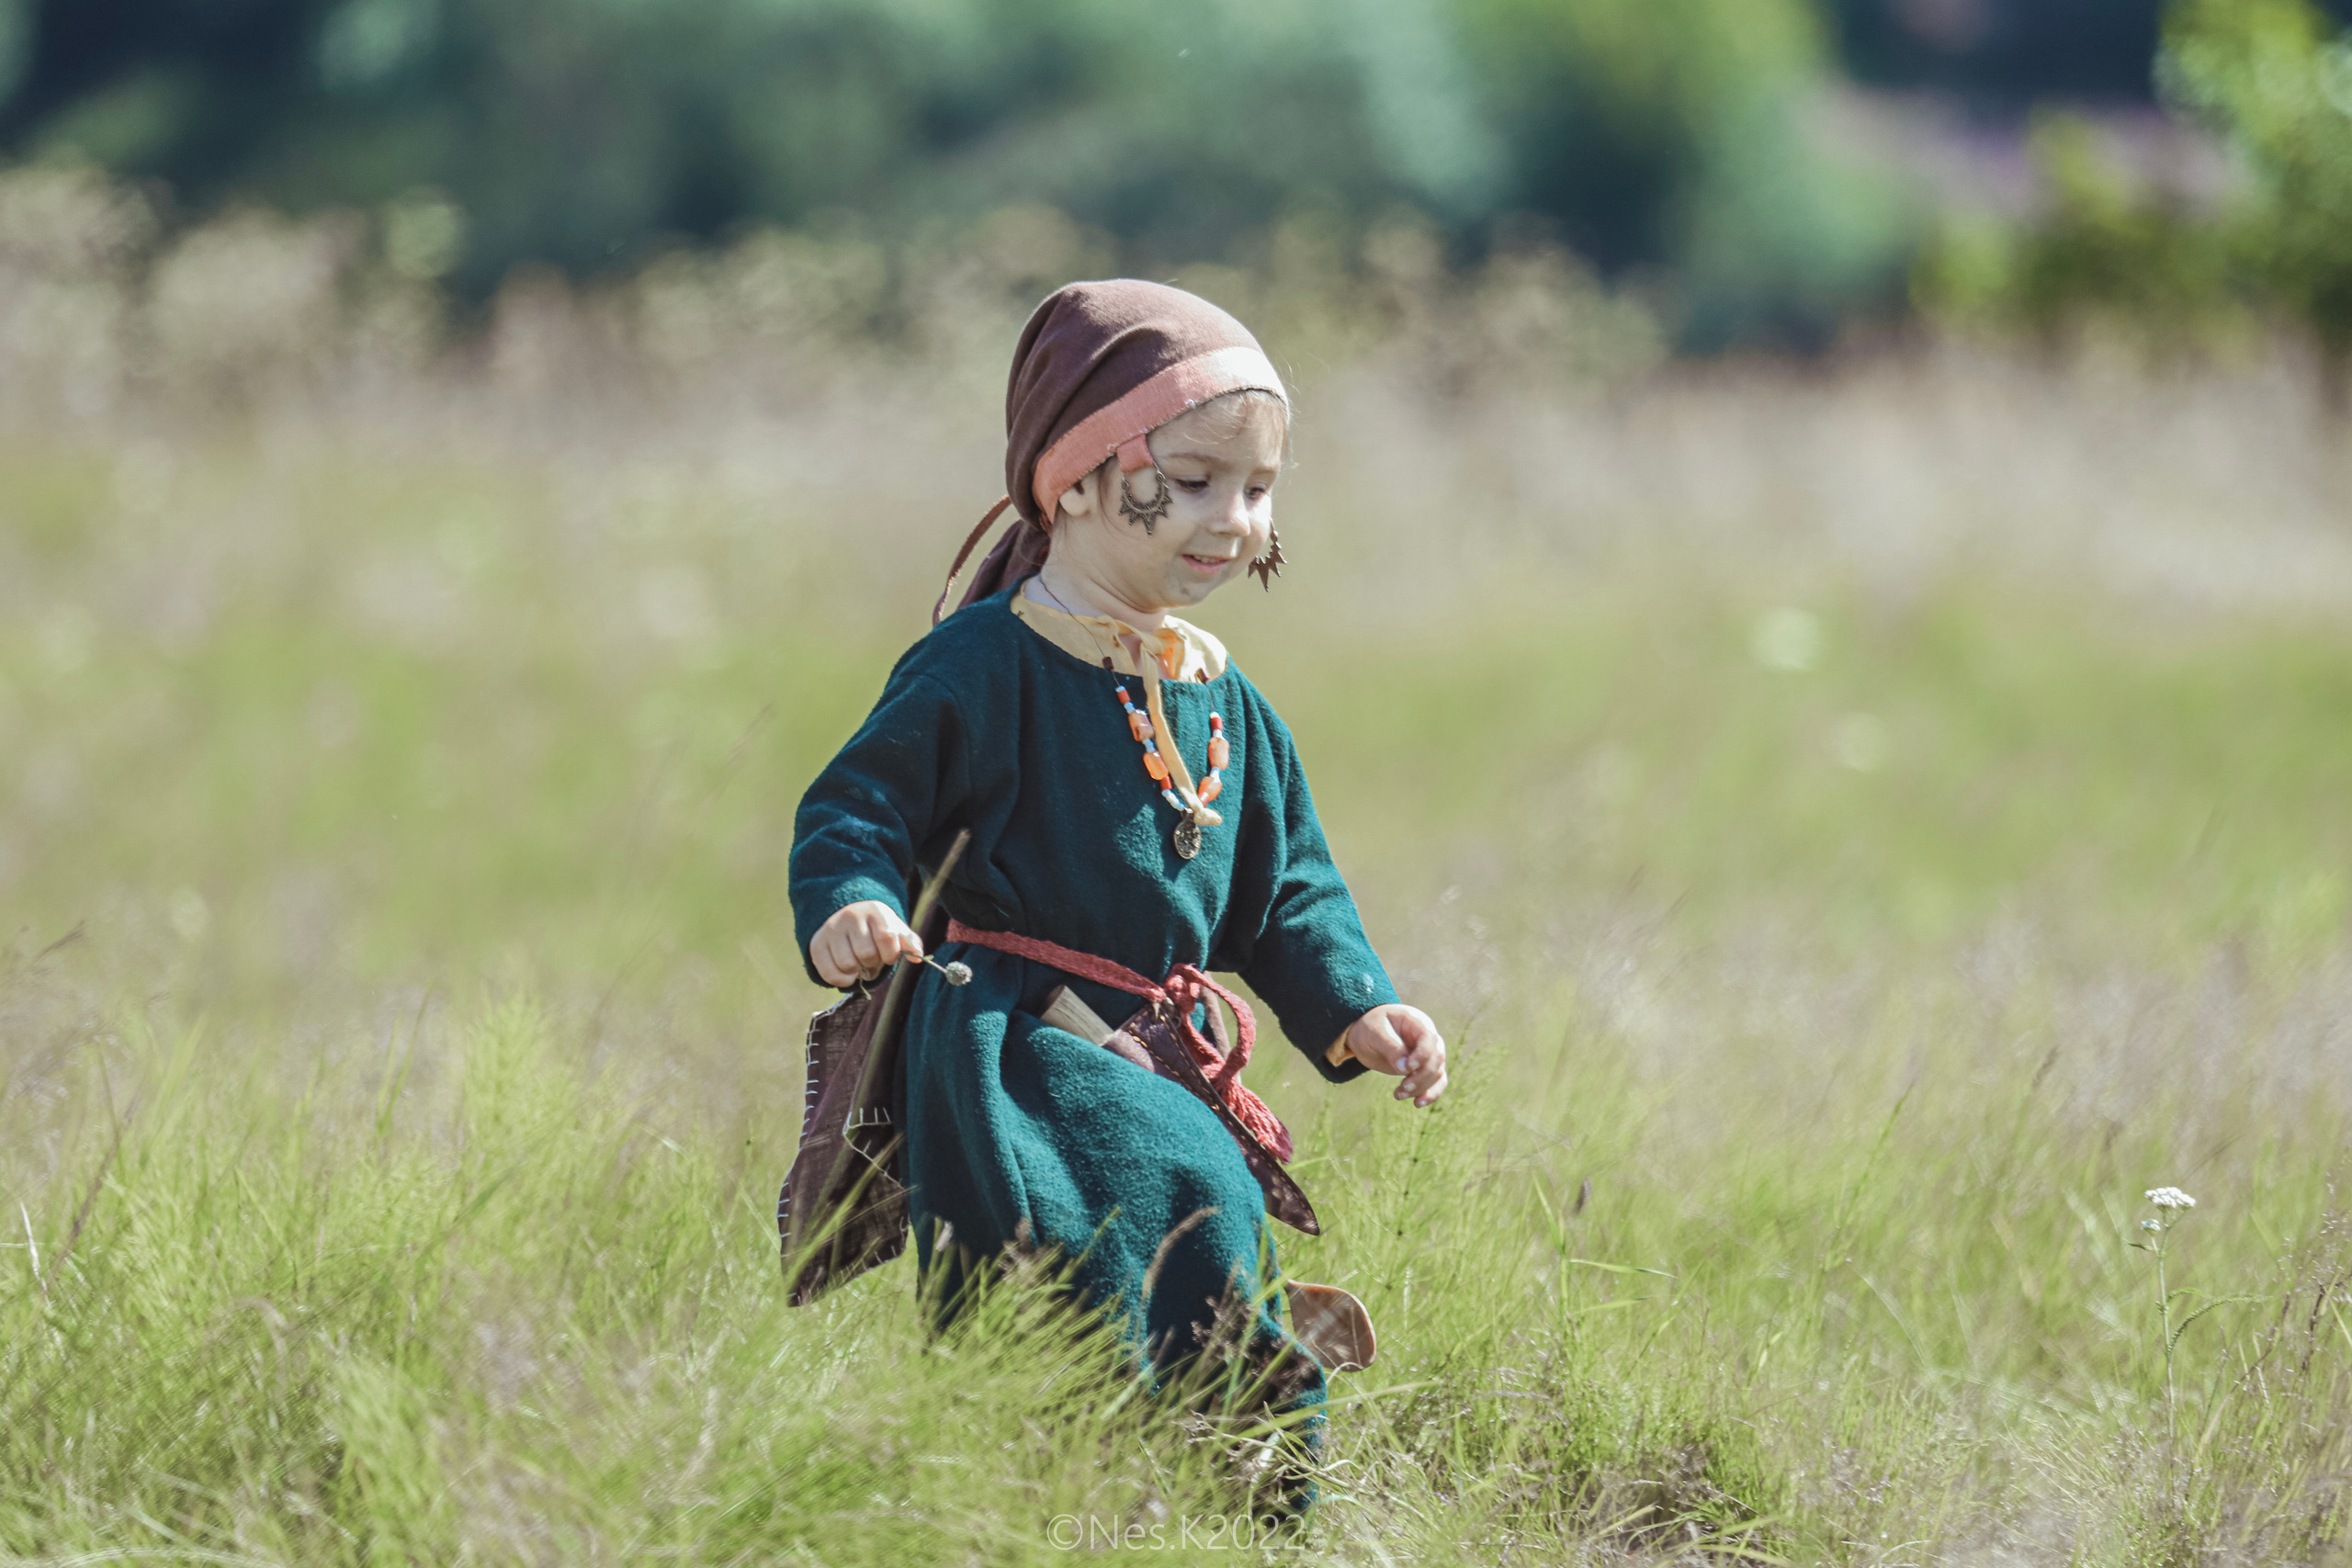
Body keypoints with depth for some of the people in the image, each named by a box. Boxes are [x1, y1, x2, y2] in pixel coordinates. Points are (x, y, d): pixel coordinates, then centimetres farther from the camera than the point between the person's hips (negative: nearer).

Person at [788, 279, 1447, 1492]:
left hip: (1165, 1068, 7)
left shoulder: (1221, 702, 14)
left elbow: (1285, 892, 21)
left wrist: (1352, 1013, 7)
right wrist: (847, 908, -28)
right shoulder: (986, 665, -8)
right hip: (1015, 1055, -7)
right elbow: (858, 804, -8)